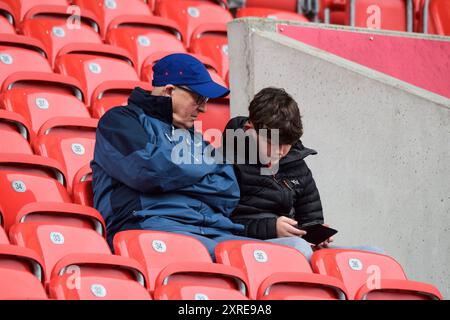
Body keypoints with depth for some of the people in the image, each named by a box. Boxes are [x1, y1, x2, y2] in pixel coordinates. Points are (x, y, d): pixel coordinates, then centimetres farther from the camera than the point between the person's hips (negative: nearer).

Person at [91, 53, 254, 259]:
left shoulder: (195, 138, 32)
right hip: (150, 226, -6)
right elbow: (147, 169, -7)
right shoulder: (121, 120, 14)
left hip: (214, 231, 6)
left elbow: (229, 194, 17)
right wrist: (208, 168, 10)